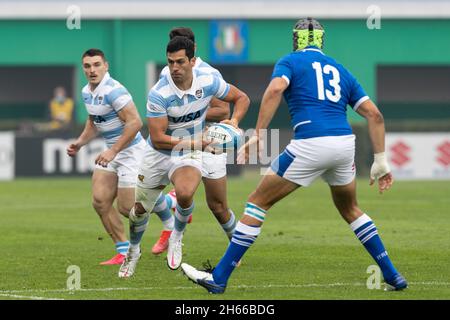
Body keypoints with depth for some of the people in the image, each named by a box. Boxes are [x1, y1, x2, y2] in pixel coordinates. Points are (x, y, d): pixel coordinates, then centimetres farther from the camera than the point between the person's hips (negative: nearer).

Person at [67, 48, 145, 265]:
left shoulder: (113, 91, -23)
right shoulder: (87, 92, 6)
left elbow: (135, 122, -29)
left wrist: (113, 151, -28)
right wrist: (80, 142, 9)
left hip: (130, 150, -9)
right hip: (111, 152, 9)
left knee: (126, 208, -7)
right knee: (100, 201, -2)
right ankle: (124, 252, 7)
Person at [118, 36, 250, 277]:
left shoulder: (208, 82, -15)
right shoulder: (158, 94, -24)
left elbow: (241, 98, 3)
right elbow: (157, 138, -25)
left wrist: (234, 120, -17)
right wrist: (197, 143, -27)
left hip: (189, 156, 0)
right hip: (158, 155, 0)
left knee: (184, 193, -33)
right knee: (140, 209, 12)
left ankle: (177, 237, -2)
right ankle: (133, 251, 46)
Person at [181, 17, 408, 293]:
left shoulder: (291, 61, 11)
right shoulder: (340, 70, 24)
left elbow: (276, 89, -13)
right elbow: (375, 115, 17)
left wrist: (258, 135, -15)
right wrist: (381, 161, 19)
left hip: (310, 145, -5)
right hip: (345, 143, 5)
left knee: (259, 201, 7)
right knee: (350, 210, 29)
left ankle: (219, 278, 5)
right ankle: (393, 276, 25)